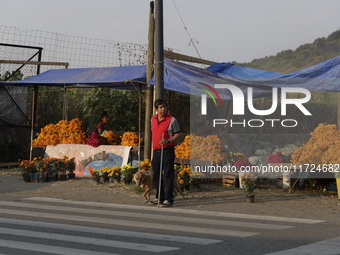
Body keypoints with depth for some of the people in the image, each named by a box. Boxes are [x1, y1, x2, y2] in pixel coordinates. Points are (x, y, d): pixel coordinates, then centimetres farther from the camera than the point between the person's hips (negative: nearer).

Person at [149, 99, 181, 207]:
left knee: (168, 175, -6)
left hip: (167, 150, -6)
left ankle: (168, 199, -3)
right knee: (155, 175, 11)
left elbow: (178, 135, -5)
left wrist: (168, 141, -20)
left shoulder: (172, 120, -6)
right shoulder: (153, 119, 12)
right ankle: (159, 197, 23)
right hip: (156, 151, 6)